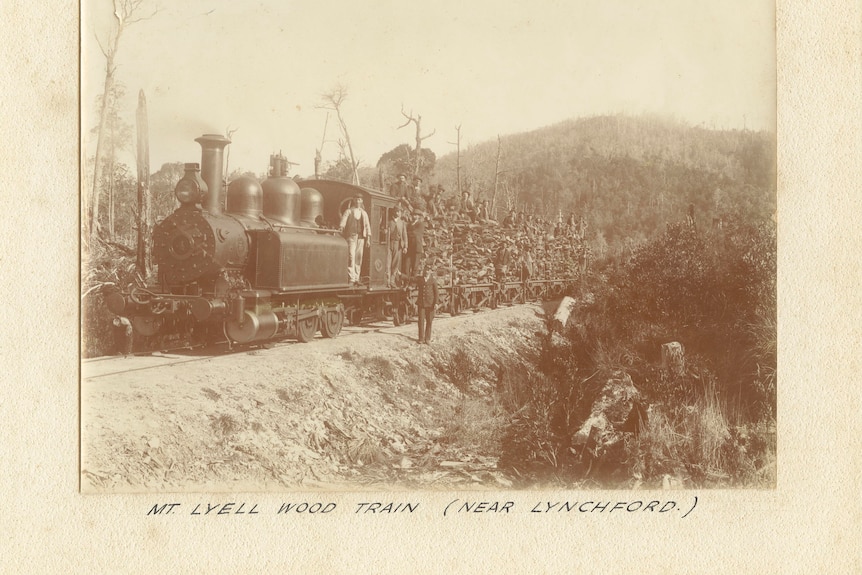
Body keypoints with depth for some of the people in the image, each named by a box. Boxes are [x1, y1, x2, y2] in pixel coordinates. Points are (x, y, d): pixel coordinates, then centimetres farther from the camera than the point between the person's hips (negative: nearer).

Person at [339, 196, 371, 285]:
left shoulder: (364, 213, 19)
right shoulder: (348, 211, 6)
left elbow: (367, 225, 14)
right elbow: (344, 219, -11)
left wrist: (368, 238, 5)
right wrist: (341, 227, -33)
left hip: (361, 237, 4)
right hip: (351, 236, -4)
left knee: (359, 258, 2)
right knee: (351, 256, -13)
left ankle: (356, 279, 6)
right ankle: (351, 279, -17)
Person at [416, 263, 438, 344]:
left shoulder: (433, 280, 0)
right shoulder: (420, 280, 9)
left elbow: (436, 292, -1)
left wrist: (436, 303, -7)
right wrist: (417, 303, 14)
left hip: (430, 303, -2)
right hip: (421, 303, 2)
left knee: (429, 321, 4)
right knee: (421, 321, -2)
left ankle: (427, 339, 12)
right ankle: (421, 338, 4)